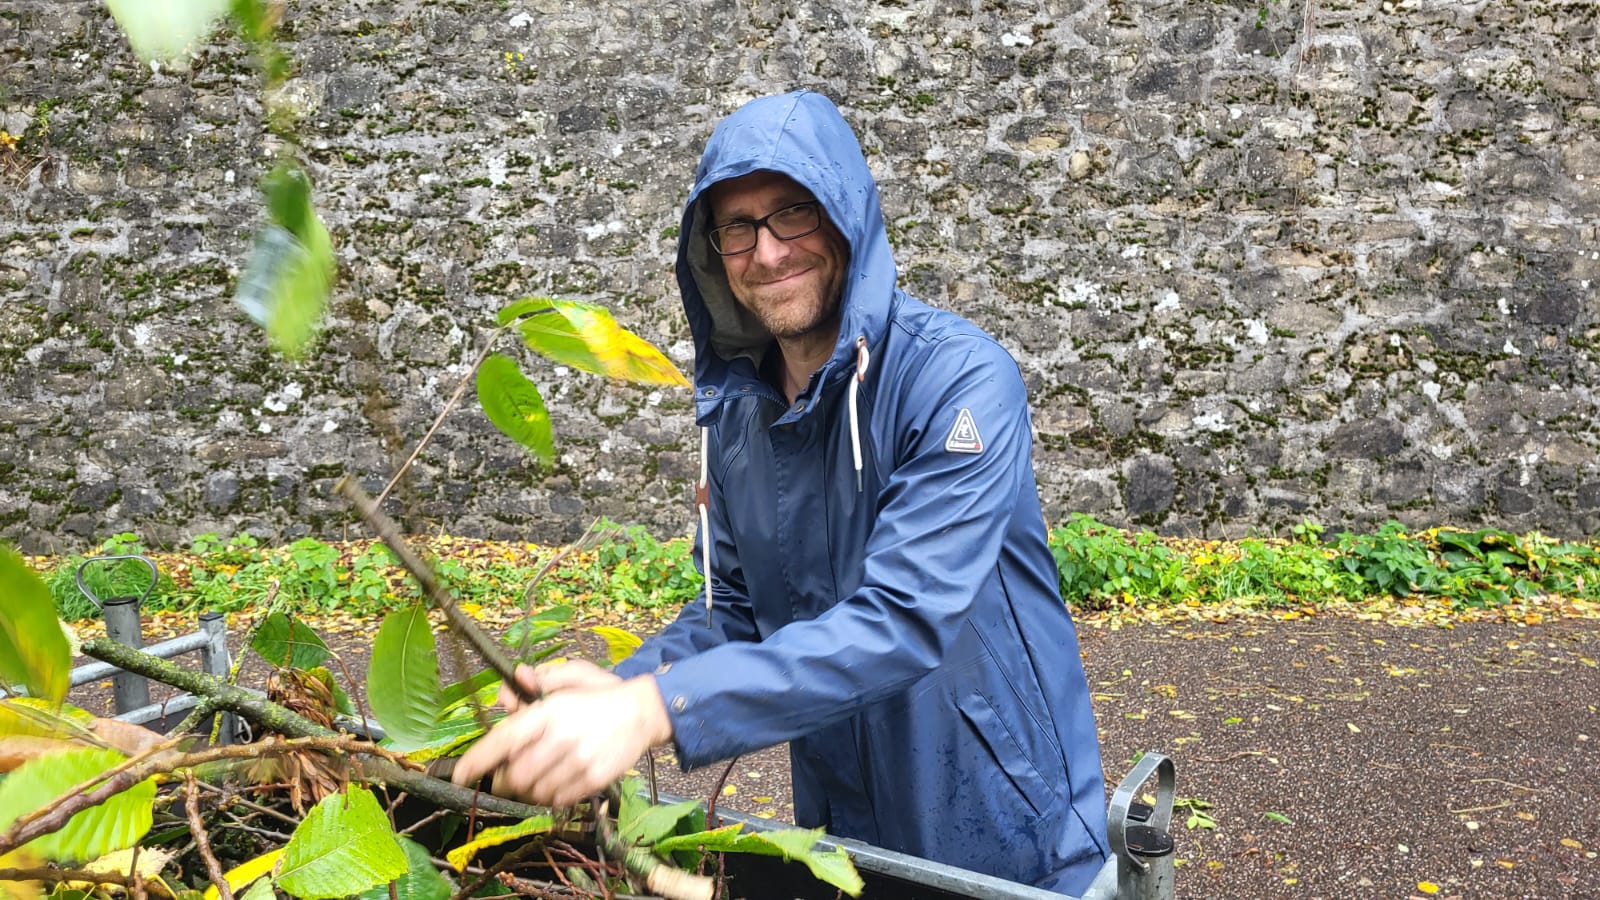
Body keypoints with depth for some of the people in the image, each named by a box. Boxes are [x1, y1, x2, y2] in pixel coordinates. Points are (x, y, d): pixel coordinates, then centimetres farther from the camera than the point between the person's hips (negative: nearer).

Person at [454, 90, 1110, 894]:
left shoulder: (958, 378, -22)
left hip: (1003, 831, -5)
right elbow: (734, 610, 5)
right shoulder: (736, 409, -1)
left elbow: (902, 620, -32)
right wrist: (621, 688, -15)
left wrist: (655, 709, -41)